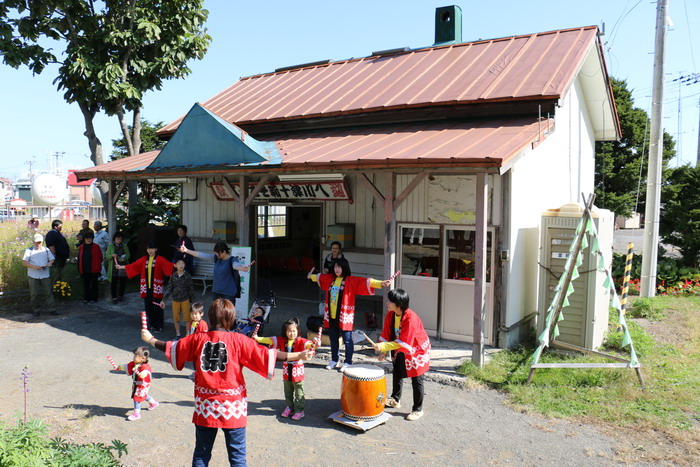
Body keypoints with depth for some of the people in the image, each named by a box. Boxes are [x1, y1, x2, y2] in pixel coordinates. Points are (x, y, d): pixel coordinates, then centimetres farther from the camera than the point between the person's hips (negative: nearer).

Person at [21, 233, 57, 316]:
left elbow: (52, 259, 13)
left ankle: (51, 309, 8)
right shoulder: (29, 250, 1)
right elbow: (24, 262, -4)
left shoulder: (46, 250, 9)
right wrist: (33, 266, -19)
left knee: (48, 292, 2)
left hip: (45, 275, 1)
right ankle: (36, 310, 16)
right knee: (34, 294, 4)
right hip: (33, 276, -1)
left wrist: (49, 263, -11)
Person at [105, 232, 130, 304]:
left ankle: (121, 296, 22)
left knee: (123, 282, 6)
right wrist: (112, 255, -19)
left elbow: (128, 255, 9)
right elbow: (107, 256, 2)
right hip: (114, 268, -2)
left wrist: (123, 258, -12)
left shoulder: (124, 246, 11)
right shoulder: (111, 246, 5)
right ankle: (114, 297, 3)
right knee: (114, 283, -4)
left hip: (123, 267, 2)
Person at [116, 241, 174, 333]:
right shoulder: (144, 259, 11)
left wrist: (176, 265, -39)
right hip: (146, 287, 5)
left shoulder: (160, 259, -4)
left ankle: (159, 326, 7)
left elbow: (168, 264, -20)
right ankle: (152, 324, 24)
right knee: (148, 306, 10)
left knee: (157, 307, -4)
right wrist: (121, 267, 21)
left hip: (156, 288, -5)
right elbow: (133, 265, 17)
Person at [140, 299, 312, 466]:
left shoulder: (198, 339, -3)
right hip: (232, 407, -3)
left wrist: (150, 339, 29)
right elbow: (267, 356, -16)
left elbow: (171, 348, 11)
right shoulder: (239, 341, -13)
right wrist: (299, 355, -14)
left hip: (205, 407, 3)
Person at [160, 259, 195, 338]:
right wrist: (163, 300, -3)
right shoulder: (173, 276, -4)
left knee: (187, 318, 2)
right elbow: (169, 288, 1)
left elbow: (191, 289, -3)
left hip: (185, 300, -2)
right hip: (175, 300, 2)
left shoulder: (187, 276, -10)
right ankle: (177, 334, 27)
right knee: (176, 318, 11)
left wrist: (192, 301, 1)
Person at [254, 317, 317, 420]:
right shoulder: (282, 341, 0)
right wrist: (258, 339, -4)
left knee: (299, 393, 6)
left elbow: (307, 344, -32)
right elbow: (270, 340, 2)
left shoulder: (300, 341, -15)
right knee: (288, 392, 20)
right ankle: (290, 407, 37)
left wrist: (313, 344, -55)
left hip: (297, 372, -5)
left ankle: (299, 410, 19)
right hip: (286, 372, 5)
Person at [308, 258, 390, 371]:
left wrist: (380, 283, -34)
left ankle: (348, 362, 16)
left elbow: (365, 282, -21)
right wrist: (311, 276, 50)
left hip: (344, 316, -6)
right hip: (331, 316, 6)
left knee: (347, 340, 2)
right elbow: (320, 277, 30)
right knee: (333, 339, 16)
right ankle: (334, 360, 32)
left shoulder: (351, 280, -8)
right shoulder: (330, 278, 9)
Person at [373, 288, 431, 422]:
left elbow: (403, 342, -34)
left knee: (416, 380, 2)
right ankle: (395, 400, 42)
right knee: (397, 374, 21)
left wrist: (383, 346, -36)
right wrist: (383, 351, -14)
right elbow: (387, 334, -4)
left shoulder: (411, 318, -35)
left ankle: (418, 410, 16)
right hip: (400, 350, 8)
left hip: (417, 350, -8)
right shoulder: (391, 315, -11)